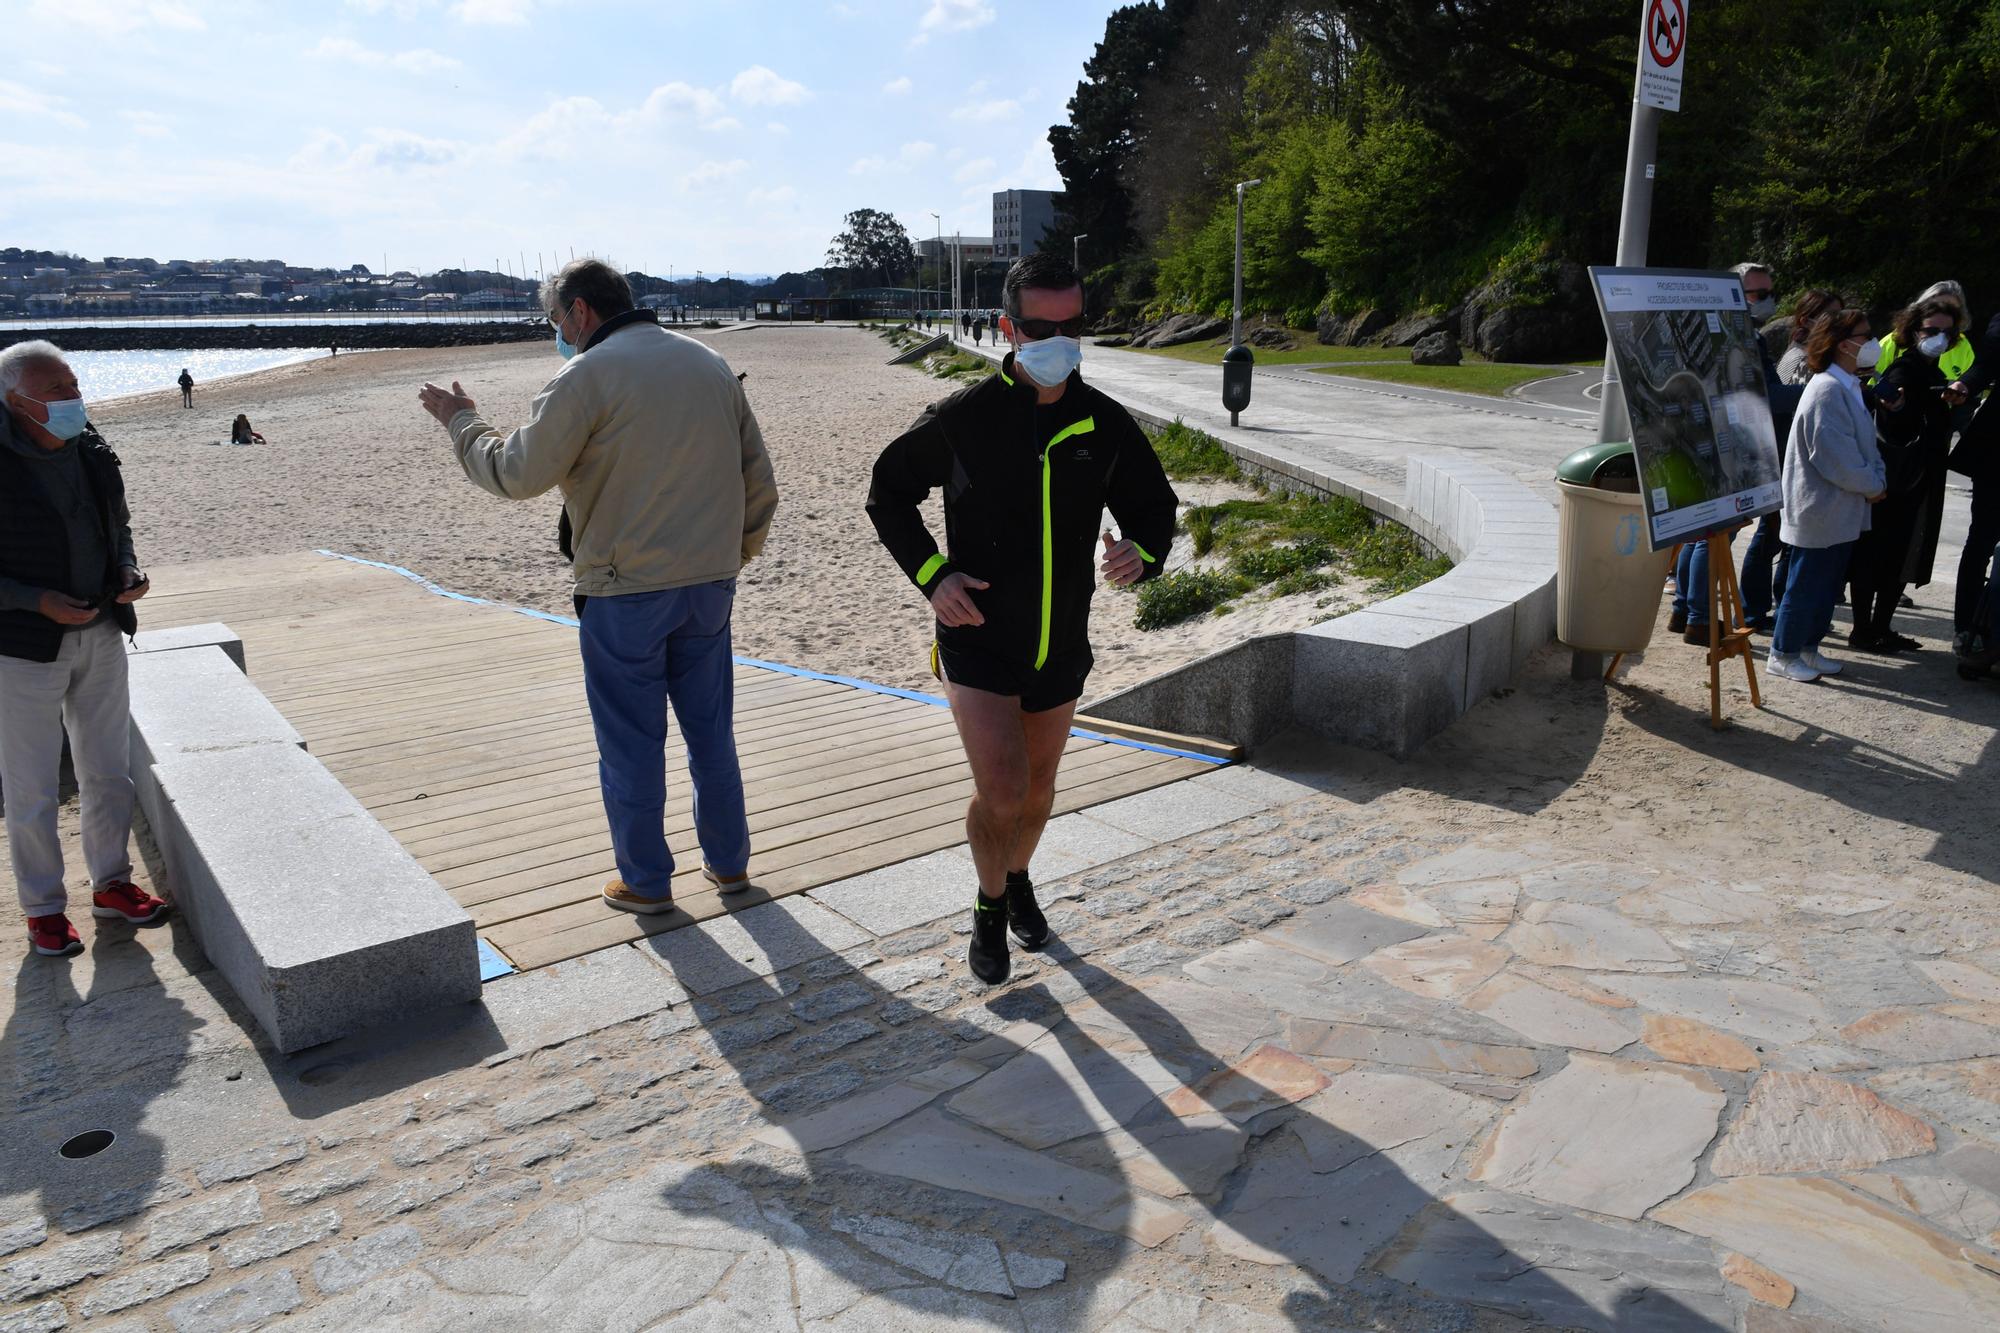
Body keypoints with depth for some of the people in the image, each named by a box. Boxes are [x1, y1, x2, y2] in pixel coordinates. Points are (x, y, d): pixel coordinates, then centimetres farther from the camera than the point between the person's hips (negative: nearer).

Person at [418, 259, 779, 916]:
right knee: (711, 730, 17)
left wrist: (461, 421, 9)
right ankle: (728, 862, 28)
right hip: (710, 584, 6)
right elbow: (759, 477, 11)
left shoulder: (588, 375, -11)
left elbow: (516, 473, -9)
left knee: (631, 742, 8)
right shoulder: (710, 364, 9)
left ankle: (646, 882, 19)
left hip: (626, 591, -6)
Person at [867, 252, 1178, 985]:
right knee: (1001, 792, -13)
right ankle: (990, 904, 17)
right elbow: (888, 491, 1)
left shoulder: (1107, 425, -4)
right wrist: (931, 574, -14)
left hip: (1061, 648, 4)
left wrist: (1141, 551, -16)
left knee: (1037, 791, 18)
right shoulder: (962, 418, -12)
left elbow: (1154, 506, 9)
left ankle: (1018, 880, 49)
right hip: (977, 642, -3)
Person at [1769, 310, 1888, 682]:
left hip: (1842, 511, 10)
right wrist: (1873, 486, -12)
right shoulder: (1827, 390, -19)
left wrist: (1878, 477, -1)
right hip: (1821, 510, -10)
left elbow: (1864, 445, 17)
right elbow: (1834, 457, -24)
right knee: (1806, 585, -1)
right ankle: (1783, 654, 10)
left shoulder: (1849, 387, 12)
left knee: (1829, 584, 16)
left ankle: (1808, 648, 27)